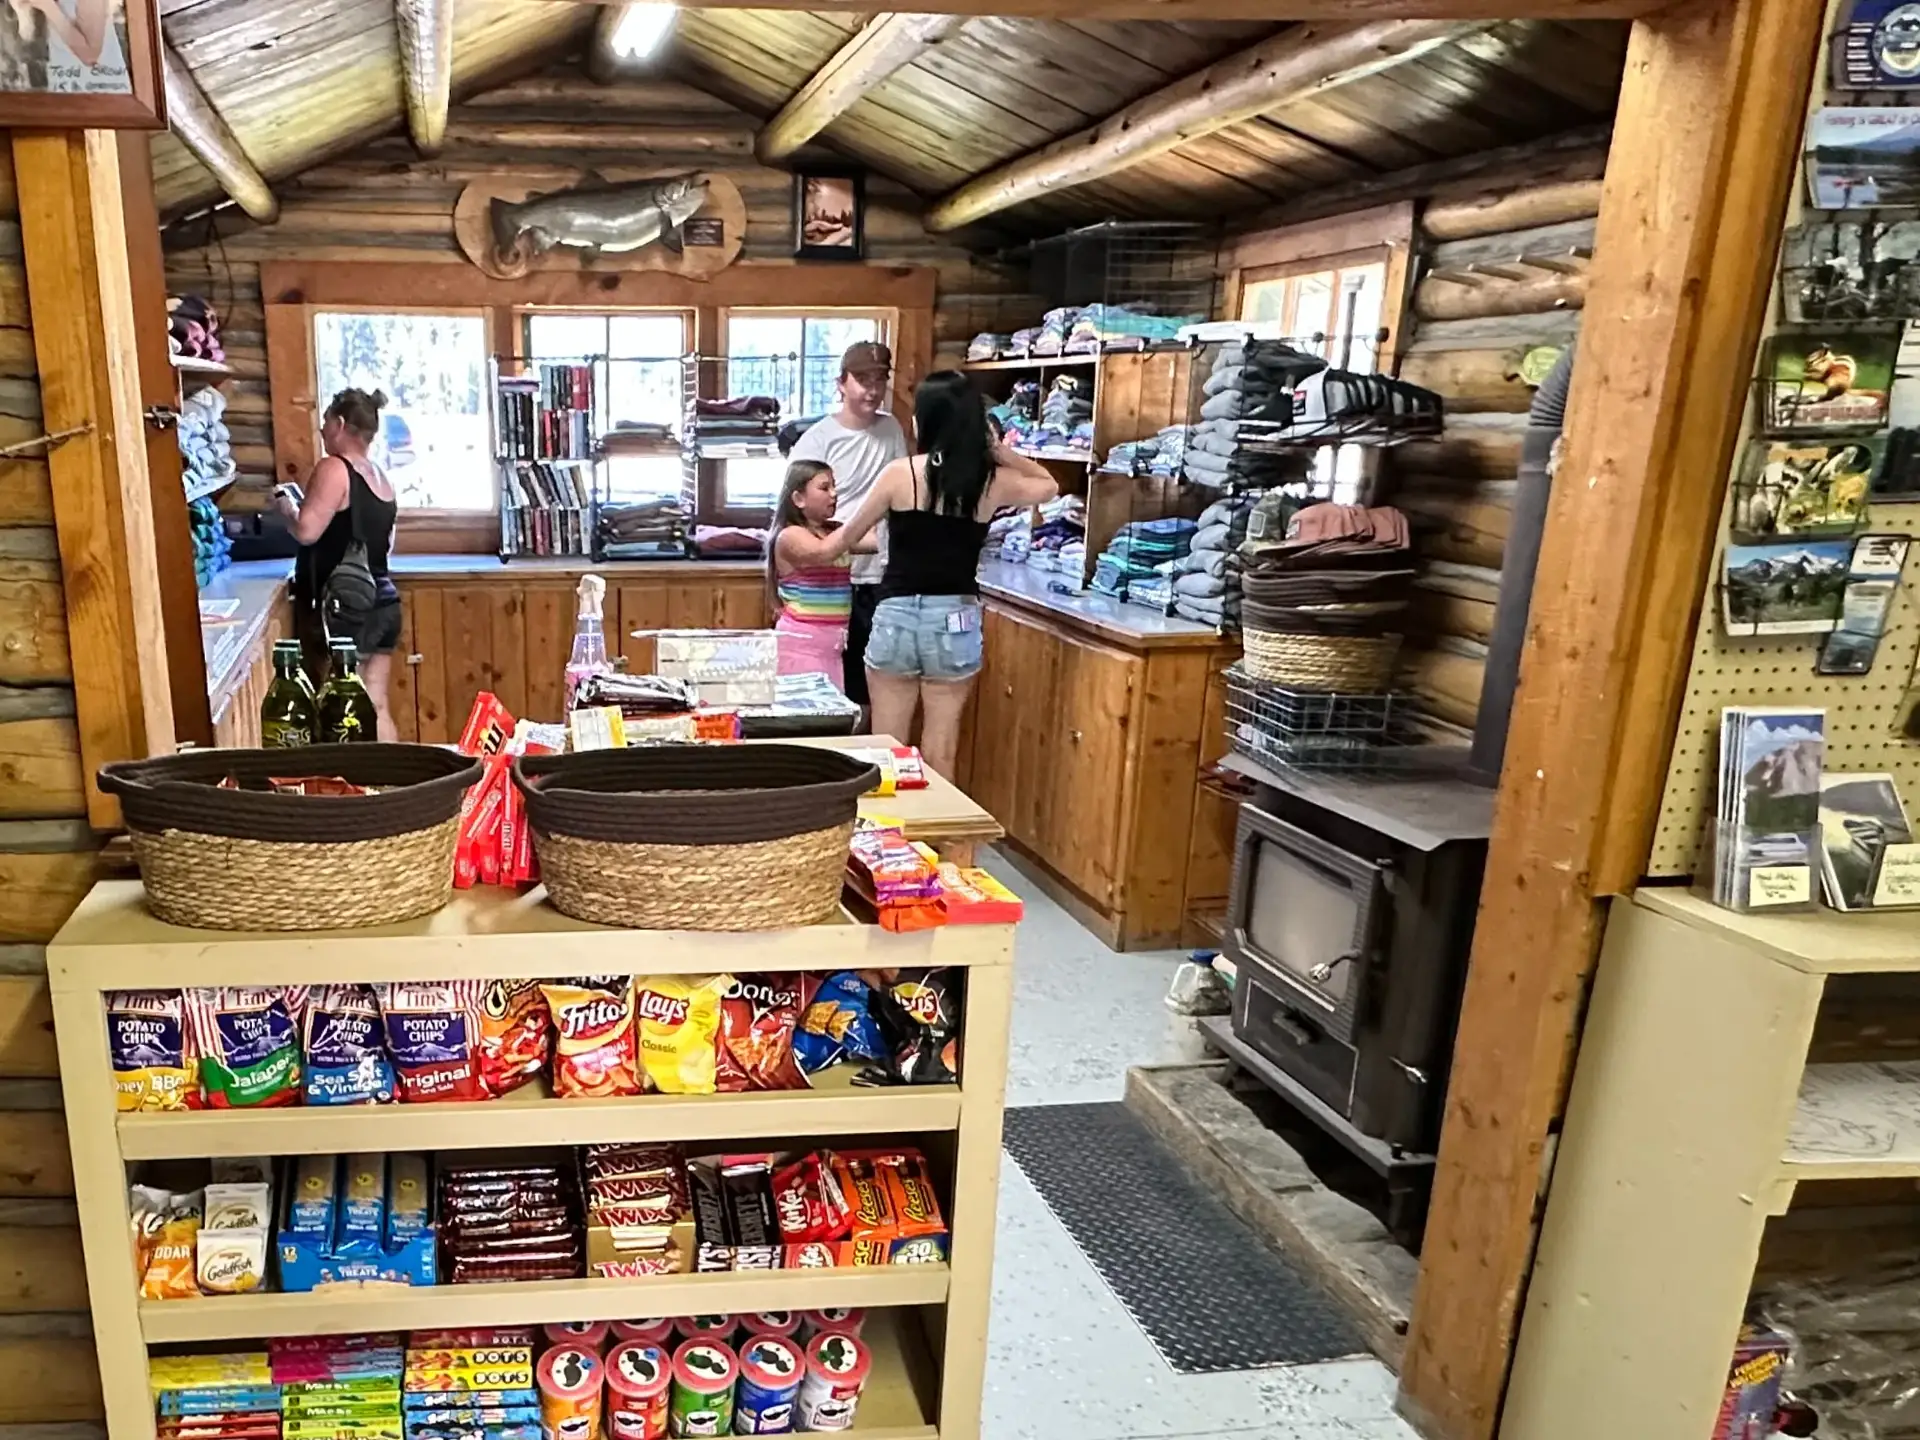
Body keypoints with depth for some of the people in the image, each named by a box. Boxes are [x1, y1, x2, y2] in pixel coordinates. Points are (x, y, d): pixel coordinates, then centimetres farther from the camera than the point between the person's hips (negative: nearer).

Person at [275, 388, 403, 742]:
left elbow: (306, 531, -19)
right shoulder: (381, 478, 13)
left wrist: (285, 502, 1)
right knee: (376, 709, 10)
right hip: (383, 604, 8)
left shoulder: (334, 469, -11)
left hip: (343, 609, -8)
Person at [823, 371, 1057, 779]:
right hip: (956, 622, 2)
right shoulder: (992, 482, -1)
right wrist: (1000, 450, 11)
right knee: (940, 755, 11)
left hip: (897, 617, -1)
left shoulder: (900, 474, -6)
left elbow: (847, 538, 8)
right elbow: (1049, 486, 22)